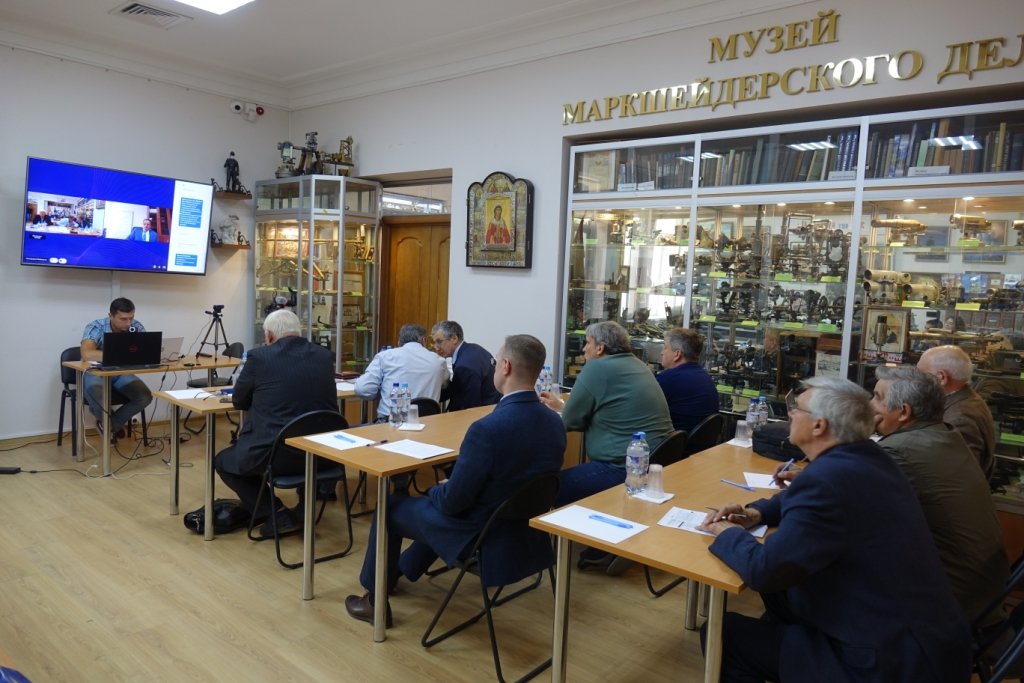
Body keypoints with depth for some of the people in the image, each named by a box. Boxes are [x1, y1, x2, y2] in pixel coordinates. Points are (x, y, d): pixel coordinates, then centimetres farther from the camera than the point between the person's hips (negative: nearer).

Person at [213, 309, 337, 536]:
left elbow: (238, 402, 7)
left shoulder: (259, 356, -7)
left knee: (222, 462, 25)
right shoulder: (325, 356, 4)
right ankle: (302, 512, 25)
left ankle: (276, 512, 10)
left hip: (272, 454, -4)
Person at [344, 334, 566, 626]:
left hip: (479, 535, -7)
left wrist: (437, 489, 1)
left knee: (391, 507, 15)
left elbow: (453, 502, -23)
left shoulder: (488, 428, -32)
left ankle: (376, 601, 32)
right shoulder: (555, 423, -8)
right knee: (437, 503, 32)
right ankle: (403, 568, 50)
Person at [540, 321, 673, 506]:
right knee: (568, 478, 19)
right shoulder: (635, 364, 15)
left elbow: (571, 421, -4)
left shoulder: (596, 368, -11)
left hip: (626, 467, -10)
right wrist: (561, 405, 34)